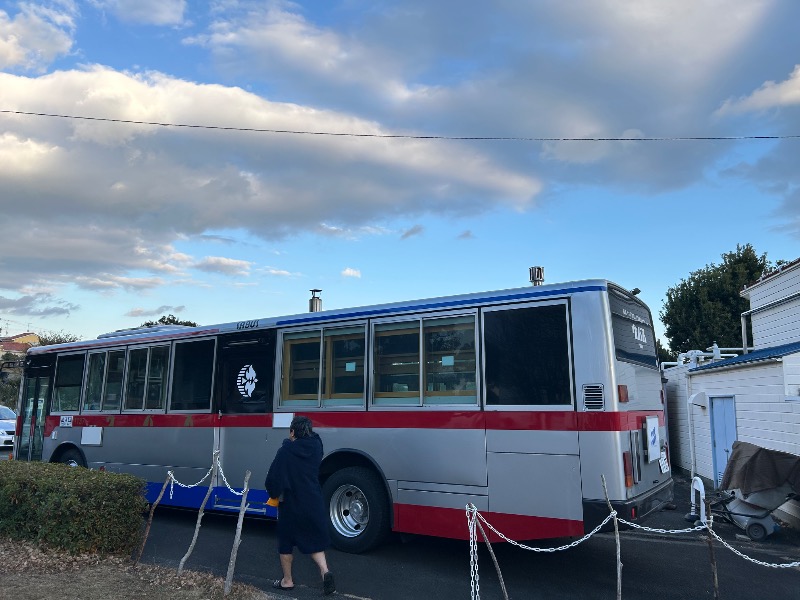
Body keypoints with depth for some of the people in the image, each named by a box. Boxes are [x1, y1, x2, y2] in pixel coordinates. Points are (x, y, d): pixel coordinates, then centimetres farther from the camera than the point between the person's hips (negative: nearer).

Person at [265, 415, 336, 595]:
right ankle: (325, 571, -6)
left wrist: (274, 493, 5)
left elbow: (274, 476, -13)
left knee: (286, 541, 15)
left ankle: (287, 580, 24)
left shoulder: (286, 450, -15)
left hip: (291, 504, -4)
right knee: (314, 539, 15)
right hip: (314, 503, 4)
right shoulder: (316, 446, -2)